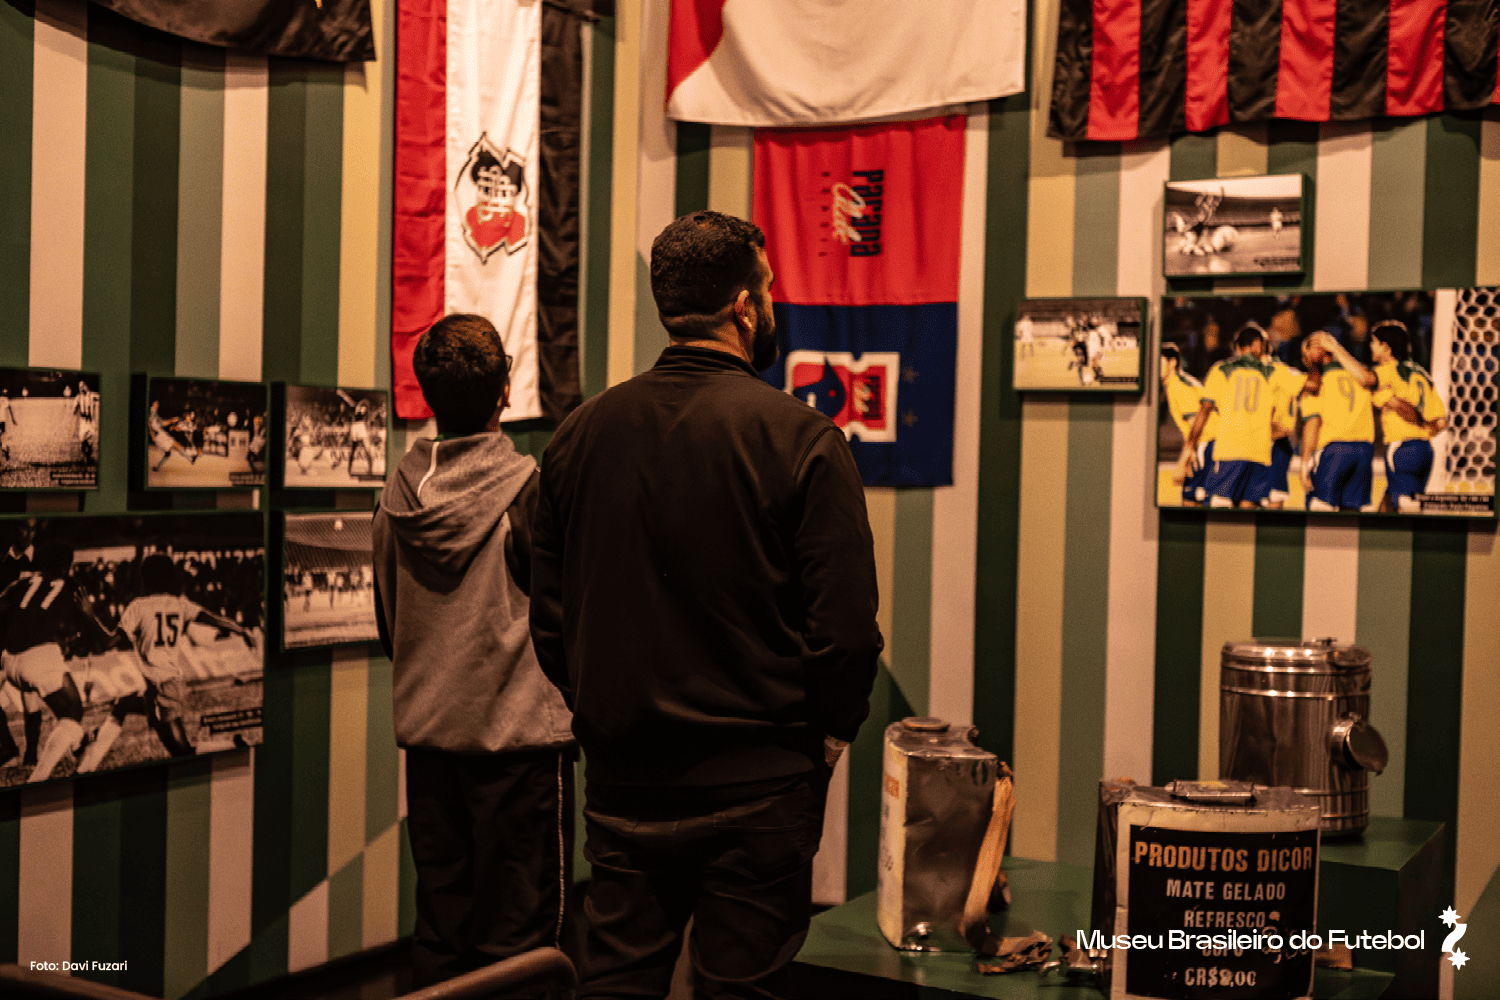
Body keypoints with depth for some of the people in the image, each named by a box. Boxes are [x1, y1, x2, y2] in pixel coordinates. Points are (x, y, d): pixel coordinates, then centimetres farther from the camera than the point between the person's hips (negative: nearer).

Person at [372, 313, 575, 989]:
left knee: (439, 920, 15)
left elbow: (387, 623, 11)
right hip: (520, 731, -5)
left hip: (425, 733, 6)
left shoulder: (398, 491, 2)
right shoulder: (529, 488, -14)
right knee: (518, 933, 3)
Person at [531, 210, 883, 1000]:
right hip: (756, 785, -4)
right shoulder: (799, 438, -12)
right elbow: (845, 621, -14)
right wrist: (828, 733, 3)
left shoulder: (584, 432, 2)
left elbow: (547, 613, 8)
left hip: (622, 784, 4)